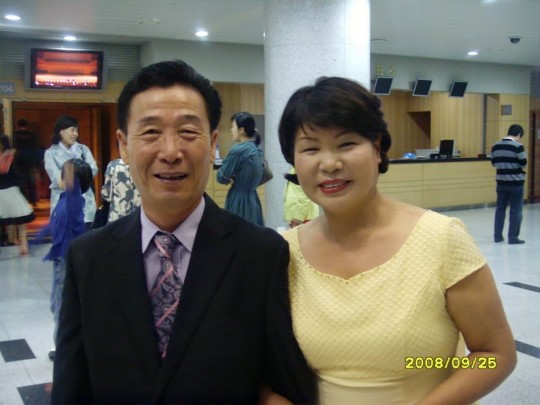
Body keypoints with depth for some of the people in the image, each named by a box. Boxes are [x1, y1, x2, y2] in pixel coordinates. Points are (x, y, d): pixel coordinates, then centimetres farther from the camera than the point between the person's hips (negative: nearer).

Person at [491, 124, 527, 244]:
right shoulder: (518, 146, -15)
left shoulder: (495, 146, 5)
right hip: (515, 182, -6)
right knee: (515, 210, 3)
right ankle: (513, 237, 5)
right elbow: (523, 164, -11)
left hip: (501, 181, 6)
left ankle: (497, 236, 17)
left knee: (500, 208, 13)